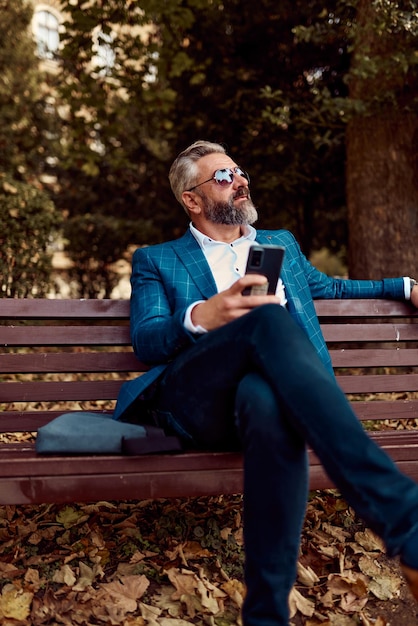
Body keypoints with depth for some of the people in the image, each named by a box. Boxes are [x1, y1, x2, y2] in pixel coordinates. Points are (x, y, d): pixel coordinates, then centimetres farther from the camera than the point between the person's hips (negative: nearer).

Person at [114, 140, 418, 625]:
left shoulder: (282, 243, 33)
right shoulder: (156, 261, 21)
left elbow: (328, 287, 47)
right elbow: (144, 340, 6)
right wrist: (200, 317, -16)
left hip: (264, 388, 2)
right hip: (193, 402, -2)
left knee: (268, 399, -42)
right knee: (271, 319, -37)